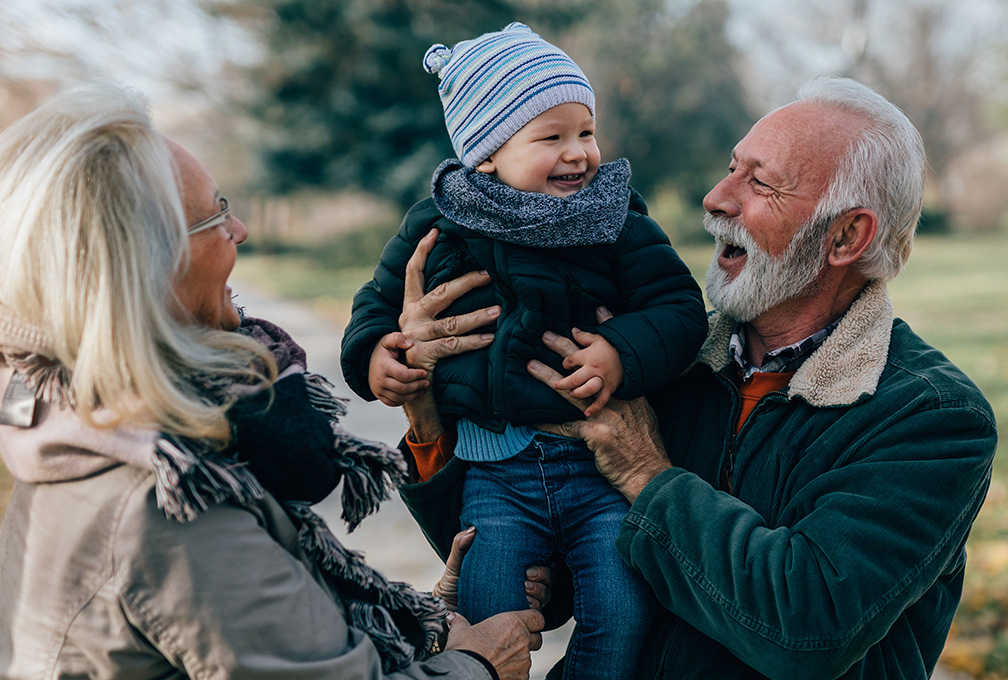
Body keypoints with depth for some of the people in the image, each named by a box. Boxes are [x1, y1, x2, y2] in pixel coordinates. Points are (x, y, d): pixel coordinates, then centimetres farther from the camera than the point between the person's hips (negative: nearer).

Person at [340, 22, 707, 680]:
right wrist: (372, 353, -3)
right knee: (485, 622, -6)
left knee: (621, 616, -8)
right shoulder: (436, 229, 3)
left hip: (600, 459, 0)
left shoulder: (618, 220, 1)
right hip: (496, 470, 1)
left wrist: (623, 354, -19)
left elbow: (679, 307, -2)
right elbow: (379, 300, 17)